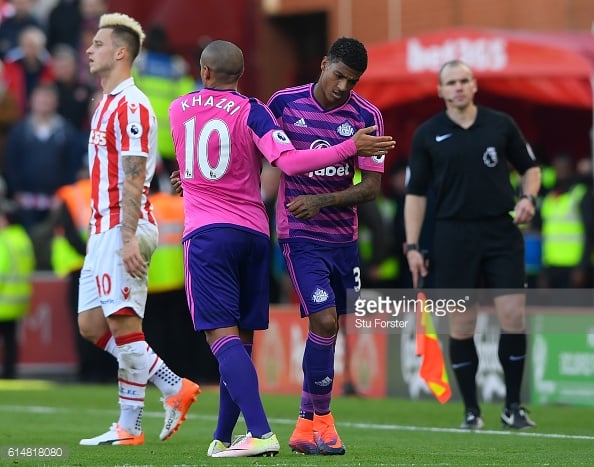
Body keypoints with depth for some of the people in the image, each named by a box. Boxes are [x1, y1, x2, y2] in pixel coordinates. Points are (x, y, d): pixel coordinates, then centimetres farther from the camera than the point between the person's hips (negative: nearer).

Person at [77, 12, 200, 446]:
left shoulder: (131, 106, -12)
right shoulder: (107, 104, 19)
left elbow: (134, 176, -19)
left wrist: (129, 237, -24)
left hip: (122, 230, -10)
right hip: (104, 230, 10)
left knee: (123, 324, -8)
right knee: (92, 325, 8)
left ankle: (129, 427, -4)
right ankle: (175, 387, 11)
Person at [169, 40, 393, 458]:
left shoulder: (178, 109, 6)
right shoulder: (251, 112, -3)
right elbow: (290, 162, -17)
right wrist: (351, 148, -13)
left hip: (207, 234, -1)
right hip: (254, 233, 1)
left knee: (223, 336, -9)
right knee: (242, 339, 12)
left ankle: (261, 434, -26)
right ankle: (223, 440, 18)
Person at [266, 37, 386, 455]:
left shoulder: (367, 116, -4)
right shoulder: (284, 102, -6)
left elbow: (372, 186, -5)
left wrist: (322, 201, -18)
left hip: (344, 237, 3)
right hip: (300, 235, -3)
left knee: (329, 326, 8)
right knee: (325, 319, -16)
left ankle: (307, 424, 20)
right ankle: (321, 419, -3)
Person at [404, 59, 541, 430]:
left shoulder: (501, 124, 3)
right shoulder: (427, 135, 2)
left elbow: (530, 167, 14)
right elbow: (416, 192, 4)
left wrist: (528, 197, -7)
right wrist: (412, 246, -2)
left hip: (502, 231, 0)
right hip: (454, 236, 0)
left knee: (514, 317, -7)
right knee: (461, 325, 1)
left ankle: (513, 406, 5)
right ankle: (471, 410, 10)